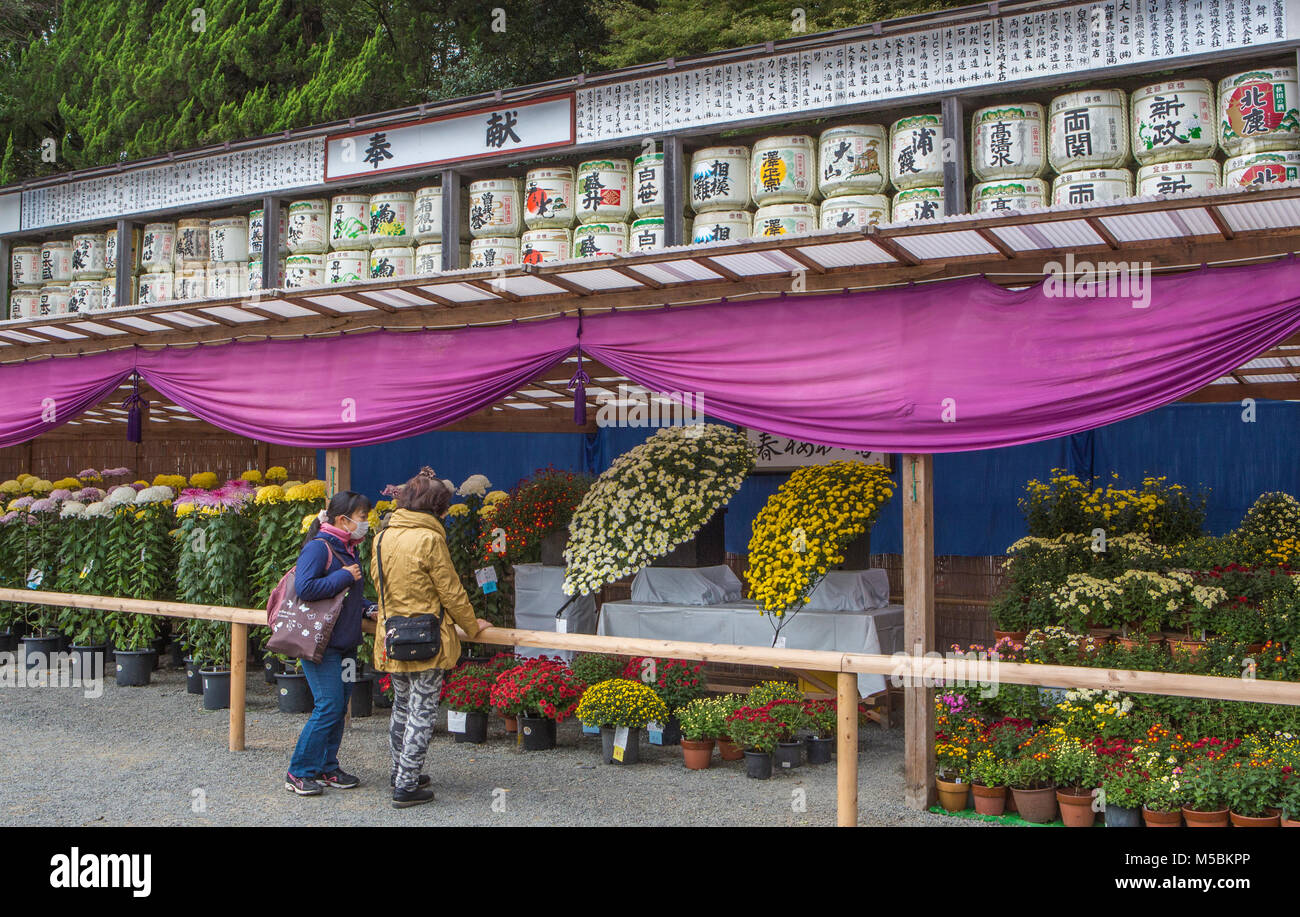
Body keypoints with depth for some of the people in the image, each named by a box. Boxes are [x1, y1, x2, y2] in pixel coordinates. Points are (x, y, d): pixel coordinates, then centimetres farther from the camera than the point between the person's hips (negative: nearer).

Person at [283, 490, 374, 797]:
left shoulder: (347, 550, 15)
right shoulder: (319, 547, -13)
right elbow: (305, 588, -25)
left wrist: (369, 607, 9)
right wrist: (344, 576, -19)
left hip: (345, 642, 9)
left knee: (340, 705, 10)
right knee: (329, 706, -10)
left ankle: (327, 768, 21)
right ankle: (299, 773, 2)